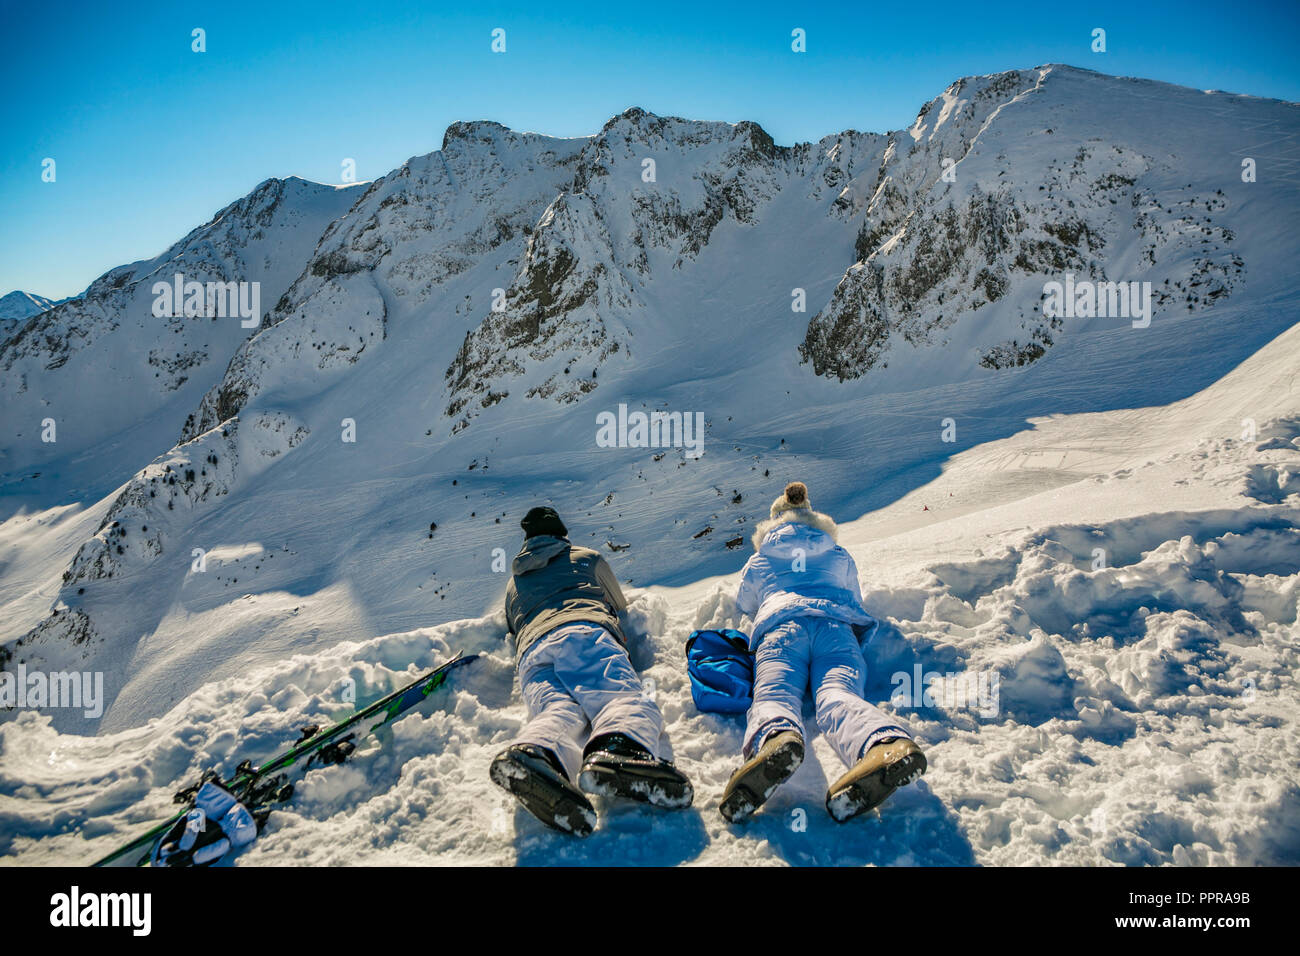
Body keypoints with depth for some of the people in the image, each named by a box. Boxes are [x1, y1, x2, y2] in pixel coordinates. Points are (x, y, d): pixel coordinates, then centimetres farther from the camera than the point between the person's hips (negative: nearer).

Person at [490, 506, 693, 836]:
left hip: (530, 651, 3)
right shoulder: (588, 558, 34)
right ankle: (614, 750, -65)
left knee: (557, 710, -25)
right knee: (625, 696, -26)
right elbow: (621, 606, 46)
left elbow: (511, 629, 54)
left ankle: (534, 752, -64)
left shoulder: (514, 584, 42)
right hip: (586, 629, -3)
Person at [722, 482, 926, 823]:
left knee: (774, 696, -26)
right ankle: (888, 744, -63)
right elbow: (857, 607, 46)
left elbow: (744, 606, 50)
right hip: (836, 625, 1)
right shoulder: (841, 557, 37)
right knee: (837, 695, -27)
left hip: (780, 623, -1)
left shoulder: (758, 561, 35)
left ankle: (775, 736, -67)